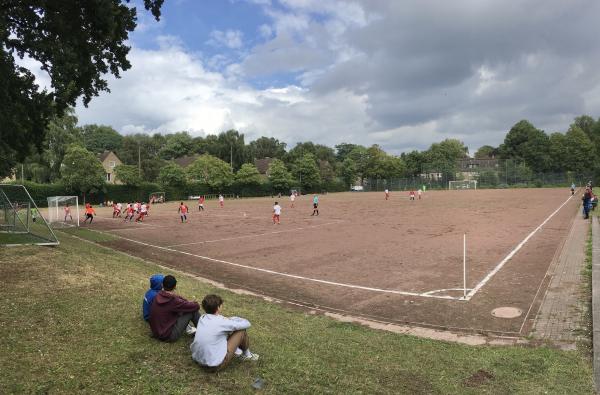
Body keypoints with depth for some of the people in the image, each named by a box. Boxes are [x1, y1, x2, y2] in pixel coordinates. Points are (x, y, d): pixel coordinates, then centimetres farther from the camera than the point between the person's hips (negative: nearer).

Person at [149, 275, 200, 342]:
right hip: (168, 336, -8)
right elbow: (196, 306, -16)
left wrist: (188, 303, 5)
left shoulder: (158, 296, -3)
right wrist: (195, 304, 6)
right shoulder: (173, 301, -25)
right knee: (193, 310, -5)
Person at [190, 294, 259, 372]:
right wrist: (232, 319, 11)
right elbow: (247, 323, -5)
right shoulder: (221, 322, -17)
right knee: (241, 330, 2)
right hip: (215, 366, -7)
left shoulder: (202, 318, 2)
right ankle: (246, 354, 25)